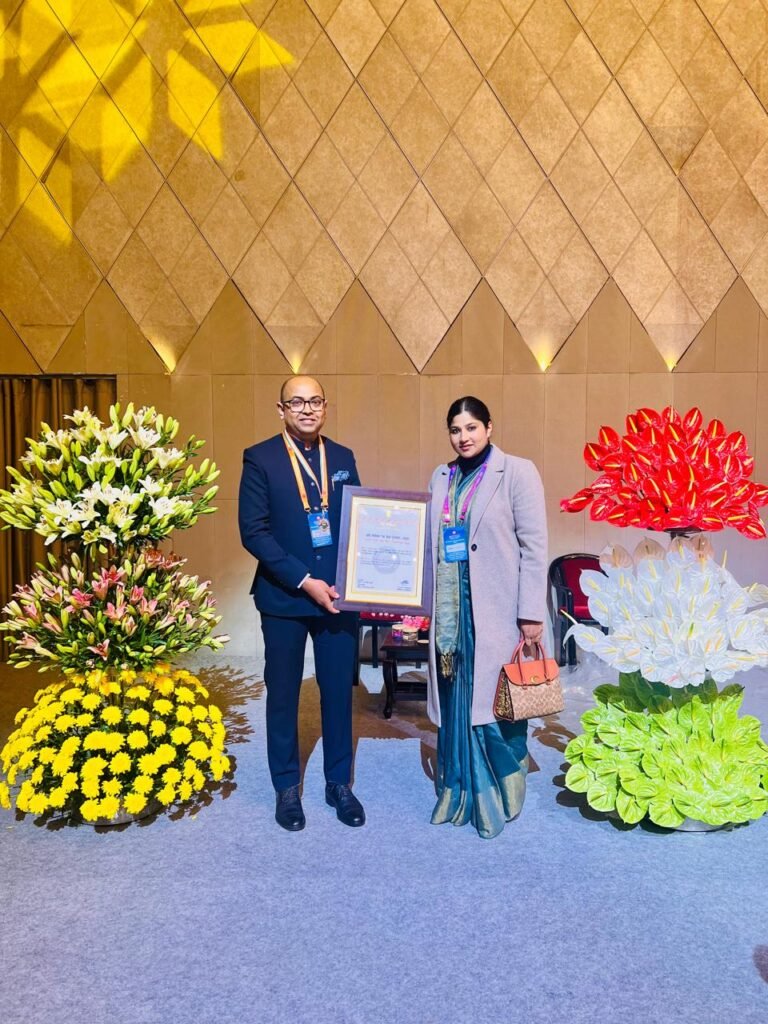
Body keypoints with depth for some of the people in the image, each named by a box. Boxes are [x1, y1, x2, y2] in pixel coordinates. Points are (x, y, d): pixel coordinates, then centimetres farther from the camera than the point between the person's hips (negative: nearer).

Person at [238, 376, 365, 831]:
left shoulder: (343, 458, 7)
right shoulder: (261, 459, -5)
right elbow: (253, 531, -11)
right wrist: (304, 581, -17)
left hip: (338, 595, 3)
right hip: (284, 597, -3)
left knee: (339, 692, 11)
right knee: (283, 695, 11)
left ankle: (339, 784, 29)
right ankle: (287, 788, 28)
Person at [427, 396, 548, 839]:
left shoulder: (517, 472, -4)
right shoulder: (442, 478, 12)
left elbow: (534, 546, -8)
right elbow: (435, 542, 13)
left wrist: (531, 614, -12)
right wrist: (427, 608, 9)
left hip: (495, 610, -5)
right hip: (451, 607, 5)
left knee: (495, 701, 2)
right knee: (454, 700, 11)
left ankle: (499, 799, 20)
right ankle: (457, 792, 27)